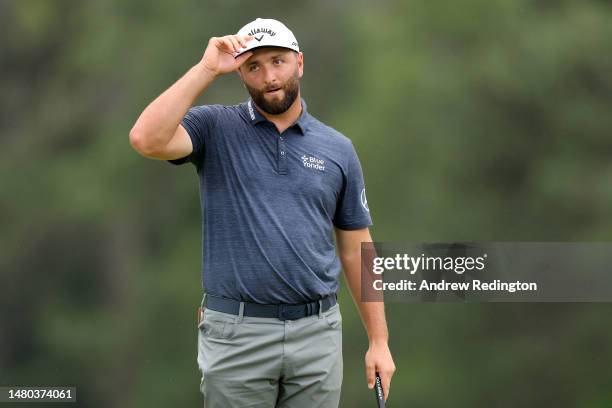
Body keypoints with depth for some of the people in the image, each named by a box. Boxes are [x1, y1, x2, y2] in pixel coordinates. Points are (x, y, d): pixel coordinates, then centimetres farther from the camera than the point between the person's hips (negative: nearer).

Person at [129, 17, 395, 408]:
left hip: (317, 333, 2)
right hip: (236, 333, -2)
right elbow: (146, 139, -20)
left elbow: (356, 249, 11)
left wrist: (379, 339, 6)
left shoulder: (338, 149, 8)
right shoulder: (215, 128, 0)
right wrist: (206, 69, -16)